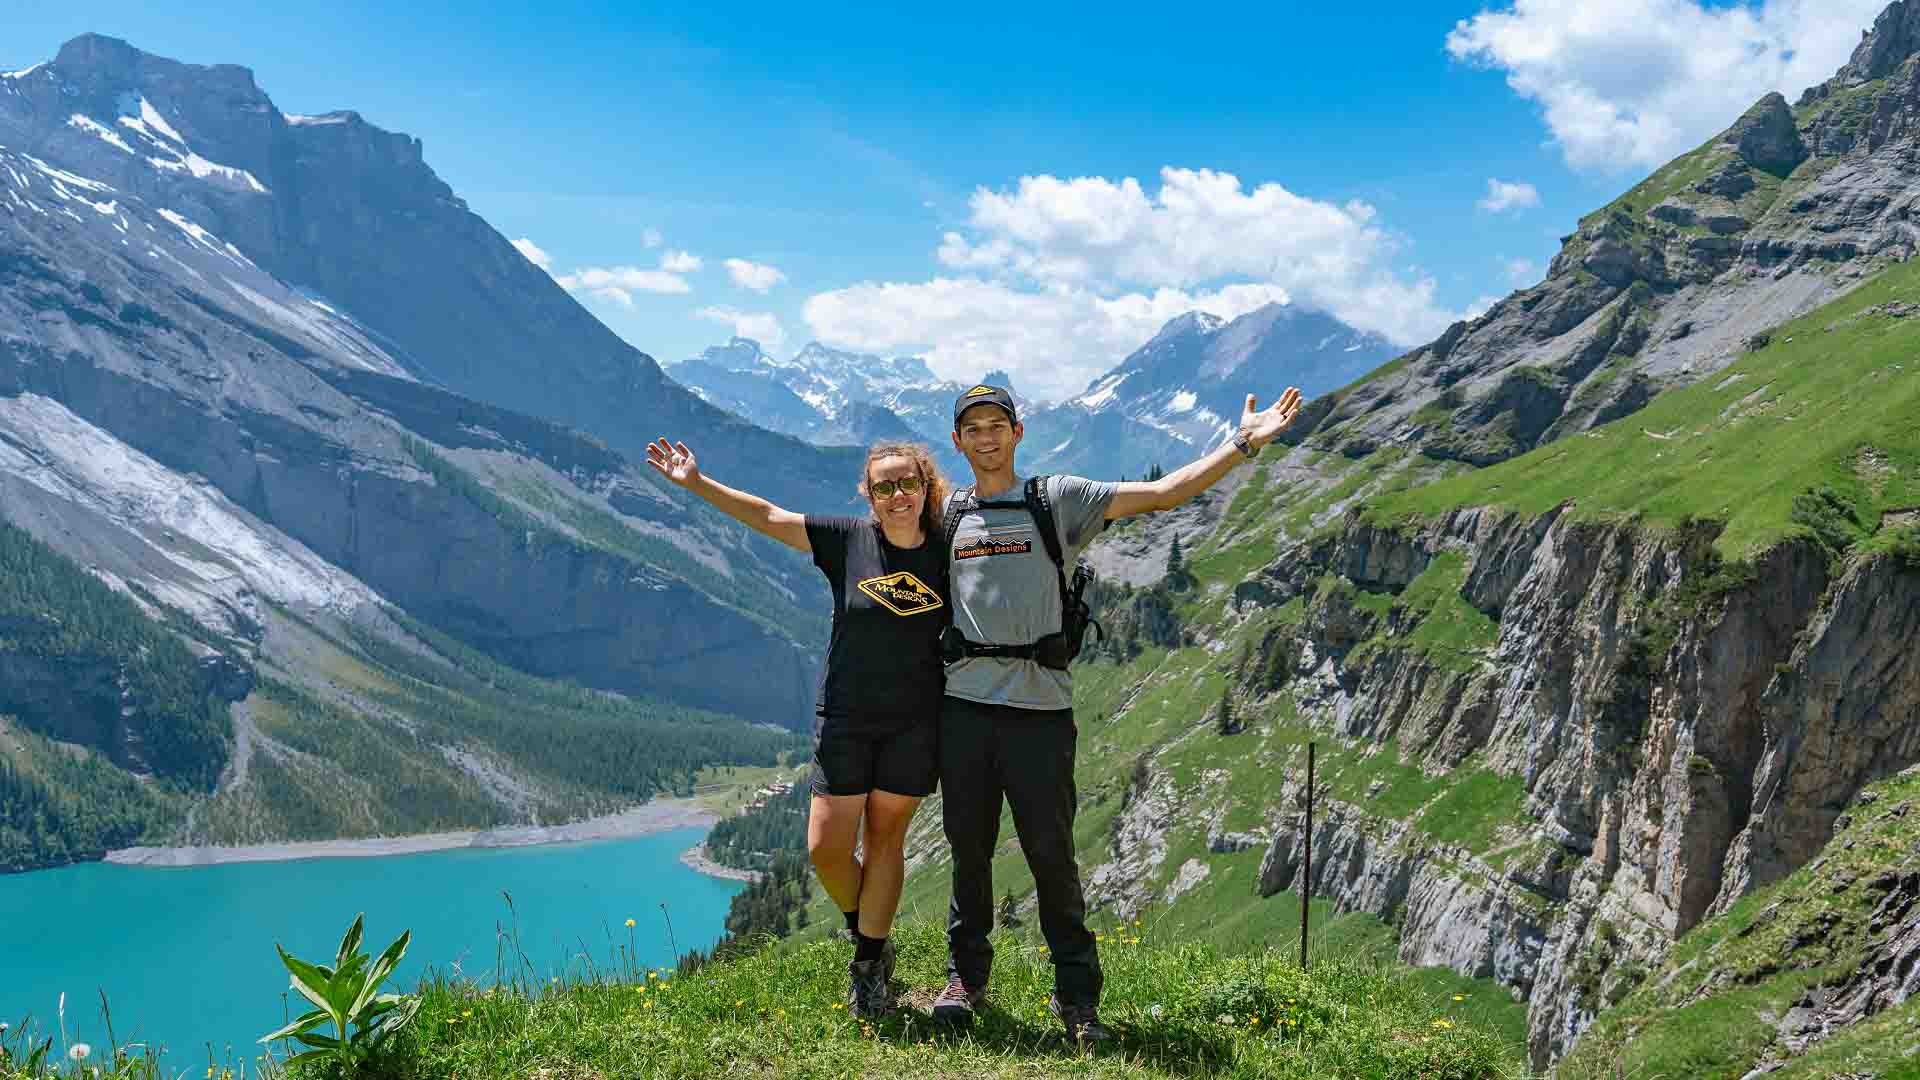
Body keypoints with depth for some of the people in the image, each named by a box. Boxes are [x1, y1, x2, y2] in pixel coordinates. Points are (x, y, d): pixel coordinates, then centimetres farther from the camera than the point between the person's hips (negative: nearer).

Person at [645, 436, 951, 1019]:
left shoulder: (947, 554, -2)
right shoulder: (848, 540, -5)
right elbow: (766, 517, -5)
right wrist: (696, 482, -9)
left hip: (914, 724, 0)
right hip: (844, 719, 0)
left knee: (885, 841, 7)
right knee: (826, 848, 0)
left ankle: (870, 965, 21)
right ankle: (867, 934, 28)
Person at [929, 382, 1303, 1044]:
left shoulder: (1058, 499, 5)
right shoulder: (946, 514, 13)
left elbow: (1160, 494, -2)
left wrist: (1244, 444, -8)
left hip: (1041, 708, -2)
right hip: (964, 704, 3)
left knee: (1052, 854, 0)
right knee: (969, 849, 11)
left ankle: (1076, 994, 13)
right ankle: (966, 976, 27)